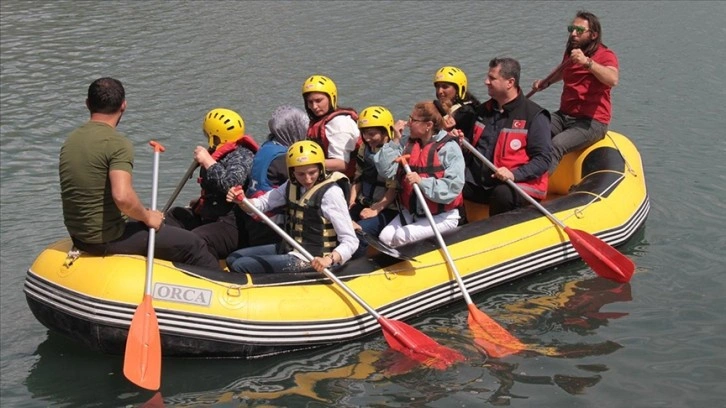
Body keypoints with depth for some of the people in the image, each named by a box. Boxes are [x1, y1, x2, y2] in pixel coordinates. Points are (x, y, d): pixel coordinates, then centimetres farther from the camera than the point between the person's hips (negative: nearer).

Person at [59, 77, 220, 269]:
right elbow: (122, 196, -32)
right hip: (108, 239, -9)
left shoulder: (70, 140, 7)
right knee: (194, 245, 2)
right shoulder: (117, 143, -19)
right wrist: (147, 216, -13)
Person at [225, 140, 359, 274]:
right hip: (289, 250, 8)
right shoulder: (292, 185, 3)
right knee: (233, 258, 13)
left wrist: (329, 260, -42)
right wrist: (241, 201, -19)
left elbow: (351, 241, -23)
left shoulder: (330, 192, -20)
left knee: (240, 266, -12)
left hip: (311, 261, -8)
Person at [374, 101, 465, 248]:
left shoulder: (449, 148, -11)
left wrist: (422, 182, -30)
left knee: (402, 237, -23)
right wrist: (395, 141, -5)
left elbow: (453, 186, -22)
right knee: (385, 237, -15)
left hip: (443, 217, -5)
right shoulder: (407, 143, 5)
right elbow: (386, 171, -3)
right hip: (411, 212, 6)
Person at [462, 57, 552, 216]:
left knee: (502, 194, -37)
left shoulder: (534, 115, -5)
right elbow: (471, 142, 30)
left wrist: (514, 175, -25)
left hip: (519, 184, -6)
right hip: (478, 182, 6)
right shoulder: (484, 110, 17)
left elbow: (543, 158, -10)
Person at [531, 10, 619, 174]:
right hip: (564, 115, 7)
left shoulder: (605, 55, -9)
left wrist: (587, 62, -40)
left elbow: (613, 80, -32)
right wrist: (546, 82, 20)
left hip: (592, 122, -7)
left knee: (557, 144, -33)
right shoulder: (570, 52, 13)